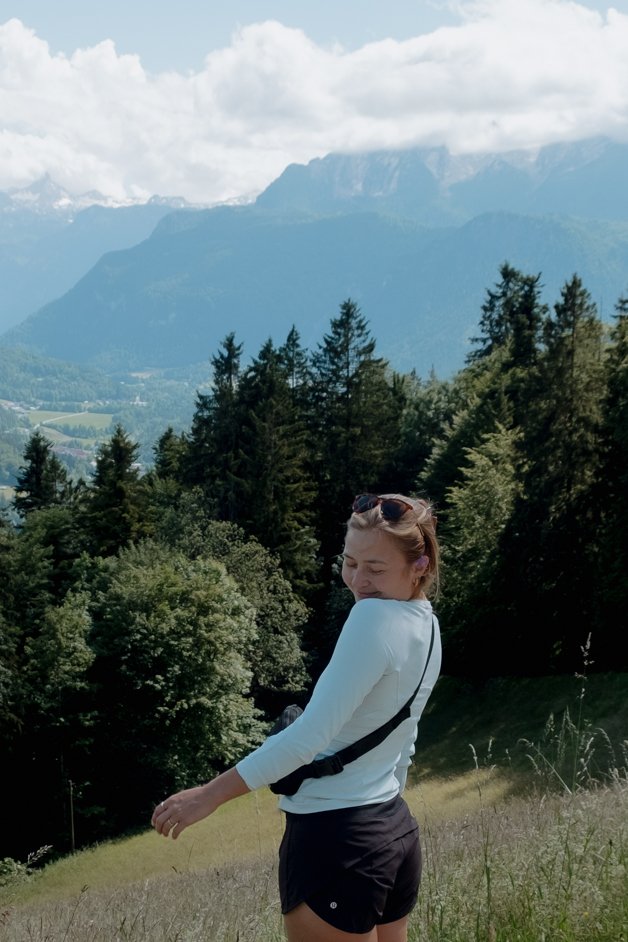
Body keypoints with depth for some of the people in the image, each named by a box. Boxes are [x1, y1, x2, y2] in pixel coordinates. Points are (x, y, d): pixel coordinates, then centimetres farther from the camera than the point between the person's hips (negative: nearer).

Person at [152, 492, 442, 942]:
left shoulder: (375, 617, -19)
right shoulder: (427, 624, 8)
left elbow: (313, 733, -24)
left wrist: (210, 794, -22)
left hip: (339, 841, -9)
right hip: (396, 831, 9)